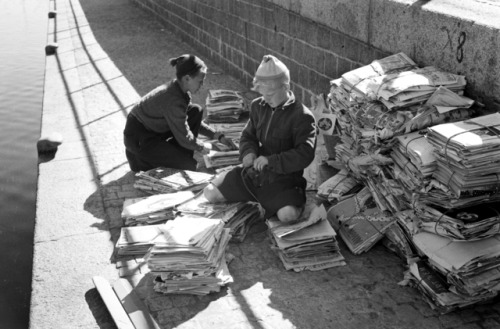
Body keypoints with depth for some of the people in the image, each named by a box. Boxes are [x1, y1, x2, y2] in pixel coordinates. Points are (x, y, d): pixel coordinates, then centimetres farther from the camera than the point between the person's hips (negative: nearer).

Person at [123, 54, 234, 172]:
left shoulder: (179, 88, -3)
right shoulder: (173, 100, -31)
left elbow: (192, 121, 10)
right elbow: (184, 138, -22)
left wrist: (218, 136, 5)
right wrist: (202, 147, -4)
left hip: (153, 129, 9)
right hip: (139, 140, -9)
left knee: (196, 111, -2)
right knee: (189, 166, -13)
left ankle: (180, 157, 5)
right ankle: (141, 159, 2)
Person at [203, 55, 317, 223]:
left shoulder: (302, 116, -15)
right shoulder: (258, 106, 6)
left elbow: (305, 154, -22)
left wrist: (270, 160, -26)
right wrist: (248, 152, -7)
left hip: (283, 178, -6)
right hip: (253, 171, 6)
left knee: (288, 215, -33)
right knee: (210, 193, -2)